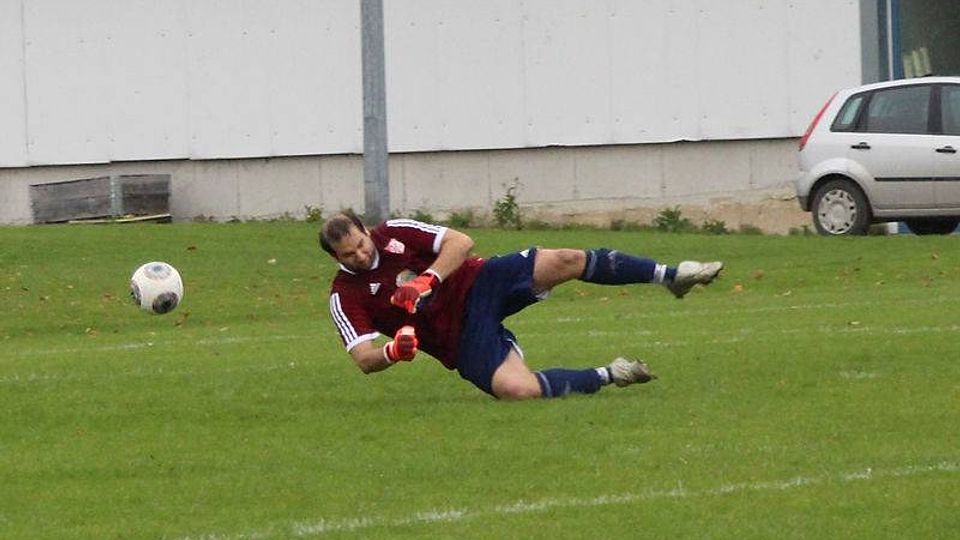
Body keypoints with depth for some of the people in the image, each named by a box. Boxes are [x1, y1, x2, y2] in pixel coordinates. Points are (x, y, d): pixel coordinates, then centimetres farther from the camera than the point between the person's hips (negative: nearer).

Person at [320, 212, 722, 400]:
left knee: (562, 262, -20)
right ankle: (608, 376, -7)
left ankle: (668, 275, -6)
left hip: (477, 283, 2)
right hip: (461, 338, -2)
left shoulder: (395, 233, -2)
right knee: (516, 389, -30)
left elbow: (461, 242, -6)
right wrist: (394, 351, -34)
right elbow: (364, 359, -11)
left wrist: (428, 280, -23)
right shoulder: (345, 297, -6)